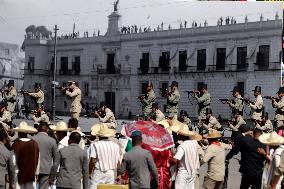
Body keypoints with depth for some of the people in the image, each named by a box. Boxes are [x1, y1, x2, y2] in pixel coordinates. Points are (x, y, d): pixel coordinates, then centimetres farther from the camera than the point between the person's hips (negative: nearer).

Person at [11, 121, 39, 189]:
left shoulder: (16, 144, -12)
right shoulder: (34, 144, -1)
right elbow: (38, 160, 6)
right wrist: (36, 172, 17)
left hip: (19, 176, -3)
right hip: (31, 175, 3)